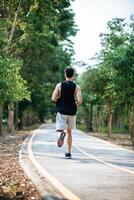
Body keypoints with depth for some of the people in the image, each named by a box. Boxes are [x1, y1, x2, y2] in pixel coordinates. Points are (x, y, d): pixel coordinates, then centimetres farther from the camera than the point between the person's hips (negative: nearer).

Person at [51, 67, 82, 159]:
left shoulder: (59, 85, -2)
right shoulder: (76, 87, -3)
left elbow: (53, 98, -8)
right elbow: (79, 100, -14)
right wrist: (76, 104, 8)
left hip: (61, 111, -1)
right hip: (72, 112, 1)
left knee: (60, 129, 2)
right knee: (69, 132, 14)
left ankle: (62, 133, -36)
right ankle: (69, 153, 14)